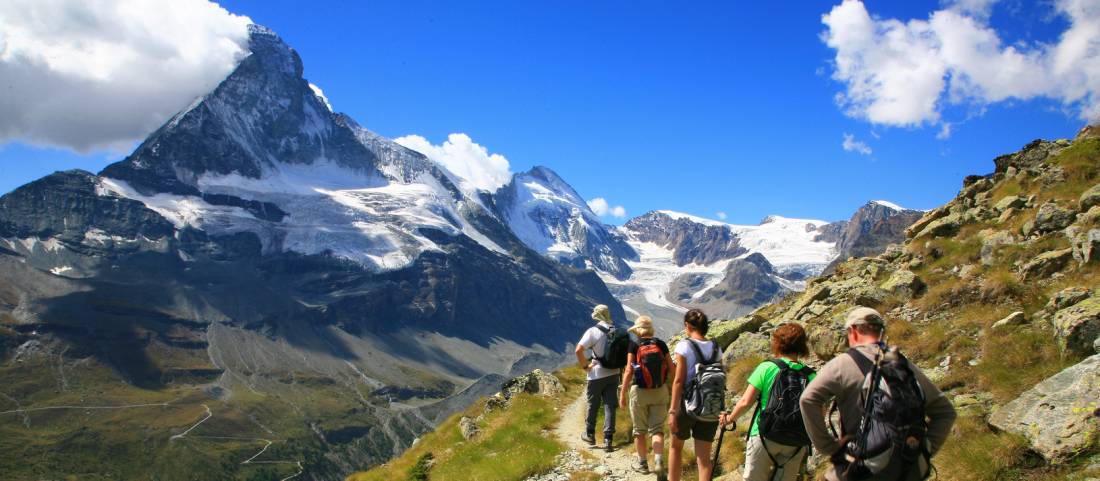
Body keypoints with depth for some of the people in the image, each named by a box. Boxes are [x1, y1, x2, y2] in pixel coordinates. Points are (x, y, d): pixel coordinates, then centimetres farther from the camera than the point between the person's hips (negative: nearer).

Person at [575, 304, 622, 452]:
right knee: (610, 406, 6)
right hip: (614, 374, 4)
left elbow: (579, 350, -20)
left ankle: (590, 434, 28)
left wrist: (584, 366, -8)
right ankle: (608, 439, 3)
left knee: (593, 405, 14)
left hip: (597, 374, -3)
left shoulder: (593, 331, -14)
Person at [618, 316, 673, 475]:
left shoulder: (634, 345, -9)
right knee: (657, 428, 9)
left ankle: (642, 463, 22)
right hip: (660, 391, 2)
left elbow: (629, 370, -13)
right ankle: (658, 461, -6)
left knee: (639, 430, 13)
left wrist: (622, 394, -8)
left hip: (640, 391, -2)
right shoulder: (661, 344, -2)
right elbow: (671, 367, -1)